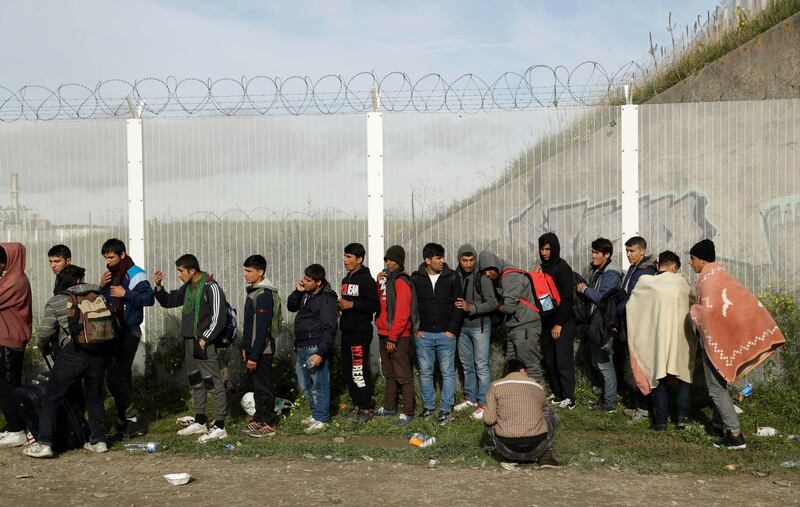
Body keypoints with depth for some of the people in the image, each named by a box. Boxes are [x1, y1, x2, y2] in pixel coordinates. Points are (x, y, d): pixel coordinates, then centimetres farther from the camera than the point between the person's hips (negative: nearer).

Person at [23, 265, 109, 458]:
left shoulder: (55, 302, 5)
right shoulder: (98, 296, 13)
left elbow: (44, 332, -1)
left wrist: (44, 349, 20)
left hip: (73, 352, -3)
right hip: (99, 353, 4)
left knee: (51, 398, 5)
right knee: (94, 397, 18)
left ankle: (44, 443, 0)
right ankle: (99, 440, 19)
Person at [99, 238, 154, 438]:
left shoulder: (135, 274, -10)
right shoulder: (110, 274, 14)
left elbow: (149, 298, -18)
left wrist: (125, 294, -21)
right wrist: (101, 286, 1)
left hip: (128, 333, -8)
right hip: (113, 332, 8)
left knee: (115, 377, -13)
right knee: (122, 376, 12)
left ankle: (131, 418, -4)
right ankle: (127, 420, 19)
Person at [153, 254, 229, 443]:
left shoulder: (211, 287, -12)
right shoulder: (187, 287, 14)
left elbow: (219, 318, -16)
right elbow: (168, 301, 25)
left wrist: (204, 339, -17)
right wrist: (159, 286, 7)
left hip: (205, 343, -9)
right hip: (189, 341, 9)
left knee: (213, 382, -8)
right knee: (195, 382, 16)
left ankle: (219, 427, -7)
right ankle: (200, 422, 27)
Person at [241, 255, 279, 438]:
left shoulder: (264, 295, -20)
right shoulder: (253, 291, 12)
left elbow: (262, 329, -23)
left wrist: (254, 356, -23)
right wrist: (245, 347, 18)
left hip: (262, 350, -9)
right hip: (253, 348, 9)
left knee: (264, 387, -2)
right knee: (257, 385, 16)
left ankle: (268, 424, 6)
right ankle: (259, 418, 25)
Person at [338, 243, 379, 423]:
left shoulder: (366, 279, -10)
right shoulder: (346, 279, 17)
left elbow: (374, 305, -19)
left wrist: (351, 305, -21)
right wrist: (340, 305, 9)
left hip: (360, 332, -9)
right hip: (347, 331, 9)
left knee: (359, 371, -8)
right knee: (347, 371, 12)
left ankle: (366, 408, 0)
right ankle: (357, 405, 22)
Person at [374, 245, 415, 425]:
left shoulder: (401, 281, -14)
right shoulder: (387, 278, 14)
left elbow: (402, 313, -19)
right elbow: (379, 303, 15)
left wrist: (393, 337, -20)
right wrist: (379, 284, 1)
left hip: (398, 336, -9)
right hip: (384, 334, 9)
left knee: (403, 375, -4)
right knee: (389, 373, 18)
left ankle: (408, 411, 1)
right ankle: (389, 407, 28)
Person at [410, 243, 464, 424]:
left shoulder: (451, 278, 0)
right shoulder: (416, 279, 1)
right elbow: (410, 305, 6)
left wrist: (452, 330, -5)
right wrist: (416, 329, -2)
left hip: (446, 334, -1)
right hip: (423, 335, 1)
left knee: (447, 372, 2)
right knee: (425, 372, 8)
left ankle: (446, 408, 10)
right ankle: (428, 406, 21)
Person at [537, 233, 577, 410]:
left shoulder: (563, 268, -9)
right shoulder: (543, 267, 13)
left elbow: (566, 298, -14)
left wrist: (559, 324, -15)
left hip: (563, 322, -7)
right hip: (547, 321, 7)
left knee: (563, 361, -6)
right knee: (550, 361, 9)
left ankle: (569, 398, 0)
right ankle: (557, 394, 17)